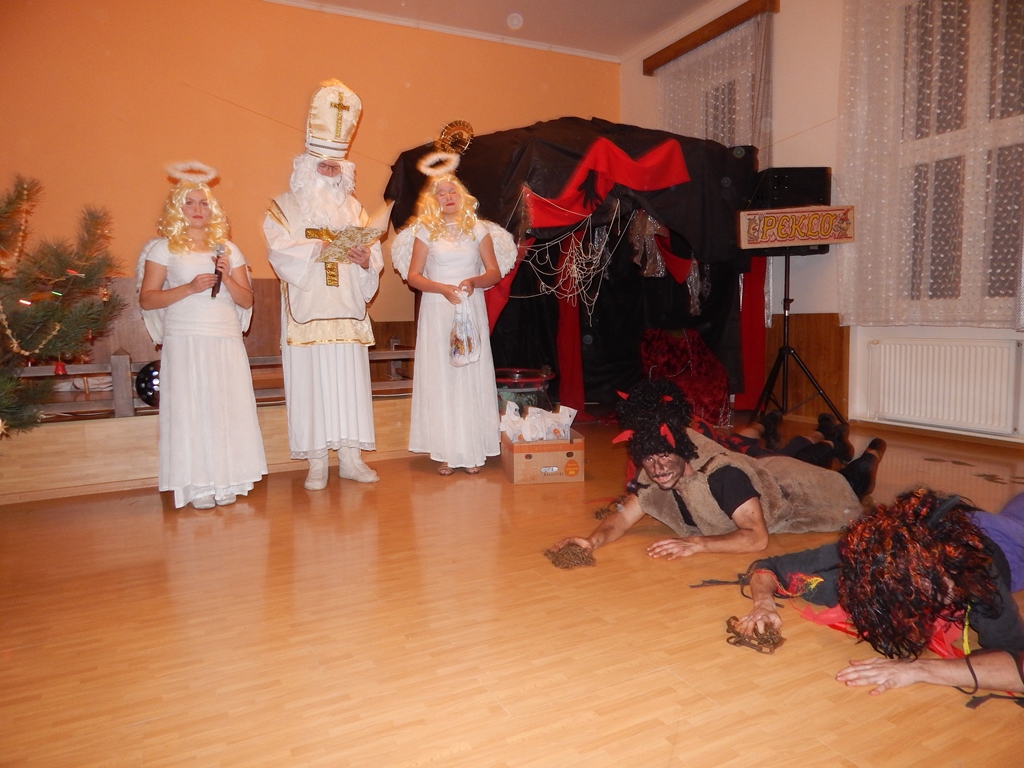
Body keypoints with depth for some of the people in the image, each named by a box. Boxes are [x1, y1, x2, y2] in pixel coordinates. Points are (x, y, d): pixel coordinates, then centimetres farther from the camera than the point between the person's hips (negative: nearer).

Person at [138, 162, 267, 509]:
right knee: (191, 408, -5)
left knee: (229, 407, -2)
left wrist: (227, 278, -6)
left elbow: (247, 300, 11)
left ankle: (226, 481, 6)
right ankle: (197, 485, 0)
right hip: (185, 340, -2)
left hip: (227, 340, 3)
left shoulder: (228, 249, 15)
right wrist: (189, 288, -12)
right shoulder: (163, 248, 7)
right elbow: (146, 299, -1)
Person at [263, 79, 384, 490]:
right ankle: (317, 463, 3)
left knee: (350, 382, 1)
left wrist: (364, 259, -14)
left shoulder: (354, 208, 17)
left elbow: (373, 257, 8)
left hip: (347, 310, 3)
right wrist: (320, 248, -21)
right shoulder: (286, 206, 8)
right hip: (307, 310, -3)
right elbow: (281, 251, -8)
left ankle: (351, 456, 8)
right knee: (311, 383, -4)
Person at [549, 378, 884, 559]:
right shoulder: (654, 474, -29)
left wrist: (697, 544, -58)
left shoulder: (722, 474, -47)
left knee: (847, 488, 28)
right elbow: (624, 514, -26)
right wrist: (594, 539, -46)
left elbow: (757, 538, -49)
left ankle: (873, 453, 53)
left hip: (786, 488, -4)